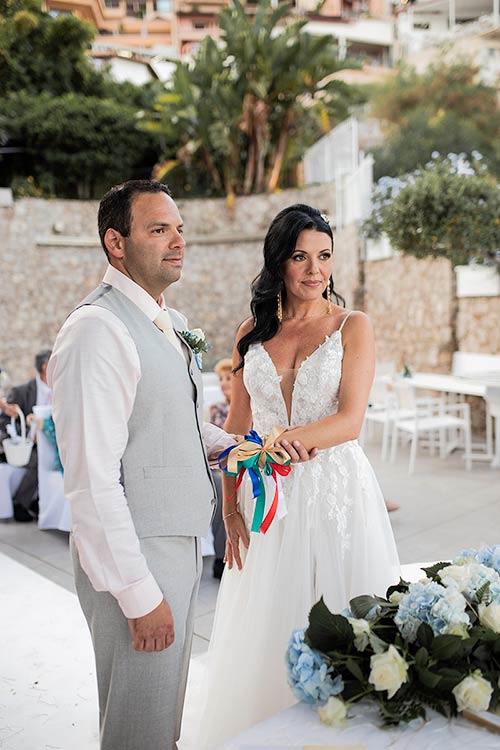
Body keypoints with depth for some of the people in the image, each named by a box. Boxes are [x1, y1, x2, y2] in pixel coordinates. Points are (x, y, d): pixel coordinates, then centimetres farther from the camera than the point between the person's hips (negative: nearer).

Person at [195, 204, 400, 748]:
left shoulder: (353, 326, -1)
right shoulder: (253, 333, 8)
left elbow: (350, 419, -11)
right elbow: (237, 428, 8)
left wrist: (289, 439, -29)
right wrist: (231, 510, 1)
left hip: (335, 493, -2)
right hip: (267, 499, 3)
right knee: (262, 637, 10)